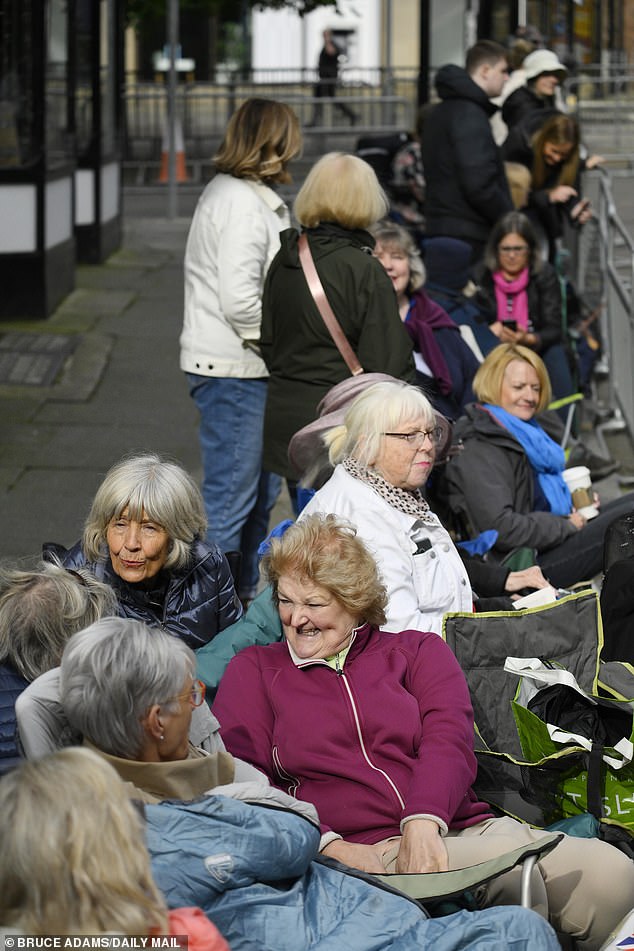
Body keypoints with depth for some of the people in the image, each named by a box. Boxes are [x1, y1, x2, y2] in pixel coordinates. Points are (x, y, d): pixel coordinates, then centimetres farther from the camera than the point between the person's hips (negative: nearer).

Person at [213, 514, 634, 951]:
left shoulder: (418, 652, 22)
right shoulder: (253, 671, 19)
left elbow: (449, 743, 3)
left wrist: (423, 823, -19)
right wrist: (329, 846, -13)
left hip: (459, 828, 3)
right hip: (363, 851, -2)